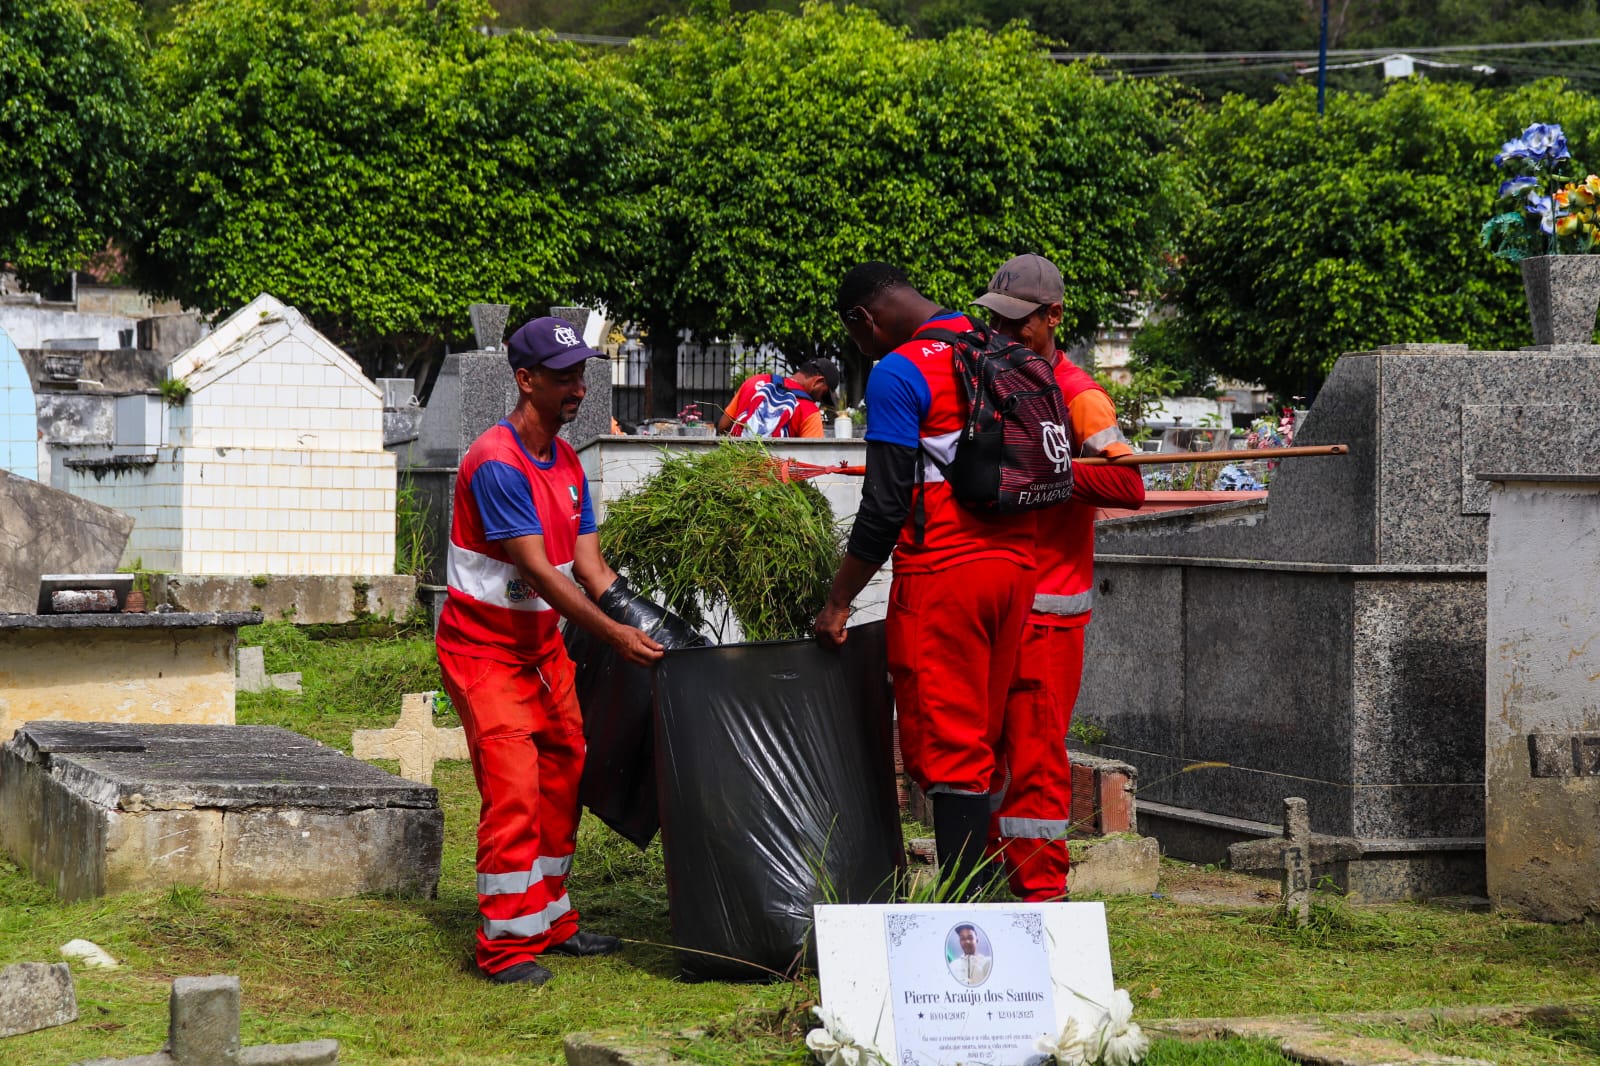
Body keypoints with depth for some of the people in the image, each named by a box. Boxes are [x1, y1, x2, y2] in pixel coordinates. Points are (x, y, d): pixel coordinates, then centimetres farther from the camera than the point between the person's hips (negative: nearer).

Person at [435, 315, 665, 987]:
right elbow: (537, 572, -26)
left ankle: (551, 921, 21)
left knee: (562, 778, 10)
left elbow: (590, 565, 3)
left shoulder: (567, 463, 6)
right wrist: (614, 635, -31)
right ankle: (506, 944, -7)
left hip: (543, 642, 8)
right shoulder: (496, 462, -22)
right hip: (484, 647, -8)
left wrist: (649, 626, -10)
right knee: (514, 788, -13)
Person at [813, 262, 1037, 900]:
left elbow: (885, 506, -12)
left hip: (941, 571, -7)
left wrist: (838, 602, -6)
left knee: (944, 743, -5)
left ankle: (956, 901, -8)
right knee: (981, 739, 11)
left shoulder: (897, 374, -10)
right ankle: (975, 887, 12)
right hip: (1014, 561, 7)